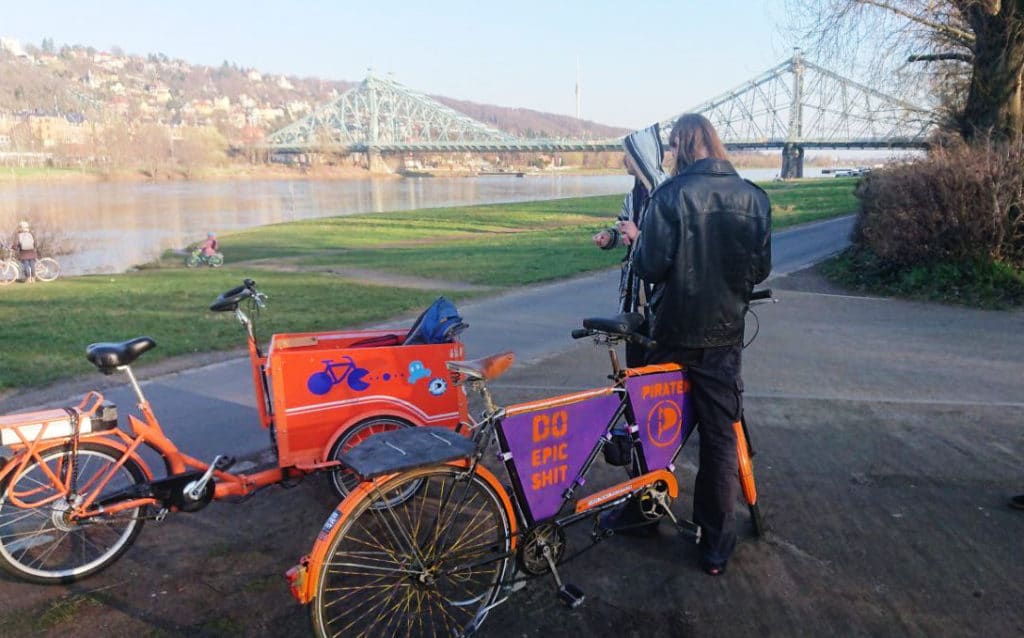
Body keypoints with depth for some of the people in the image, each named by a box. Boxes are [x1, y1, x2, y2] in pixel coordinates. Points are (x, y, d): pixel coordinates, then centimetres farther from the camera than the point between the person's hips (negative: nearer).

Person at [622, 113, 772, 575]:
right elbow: (761, 269, 7)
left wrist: (637, 239, 3)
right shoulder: (753, 197, 1)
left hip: (675, 329, -3)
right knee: (720, 436, 8)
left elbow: (651, 266, -17)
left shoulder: (673, 194, -13)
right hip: (725, 333, 3)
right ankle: (716, 545, 14)